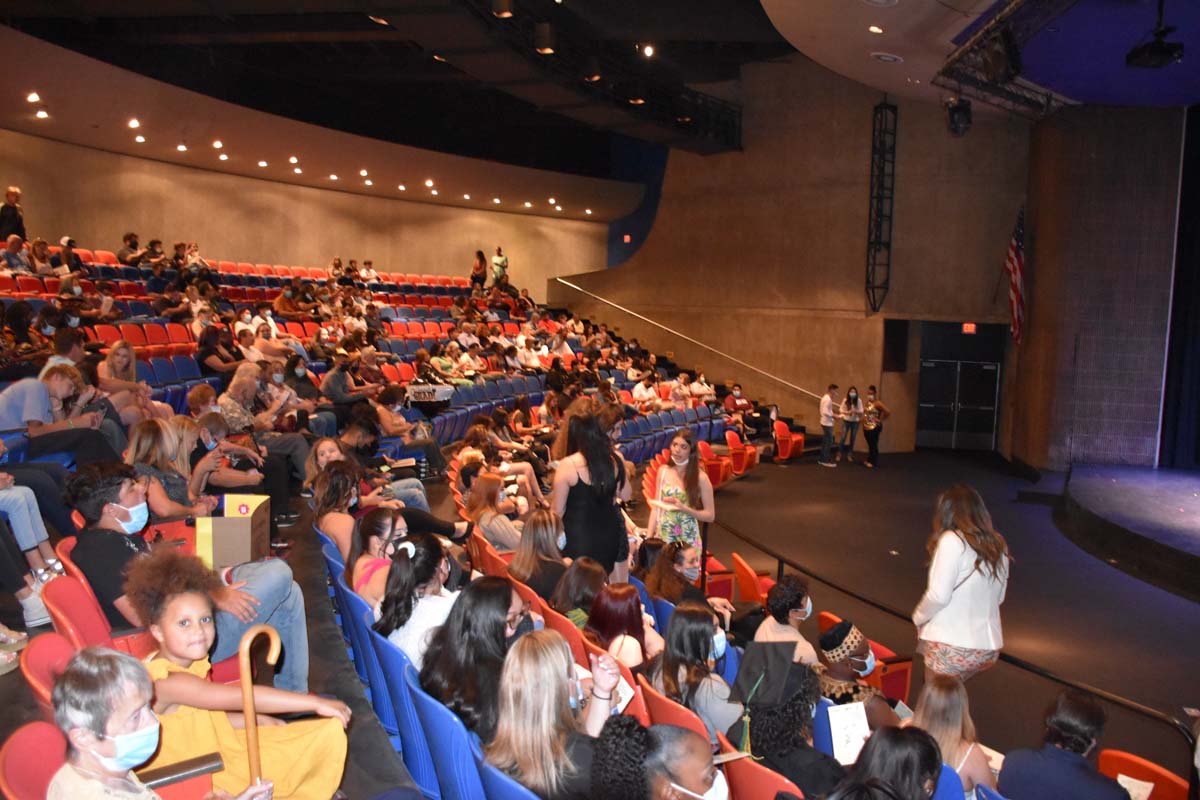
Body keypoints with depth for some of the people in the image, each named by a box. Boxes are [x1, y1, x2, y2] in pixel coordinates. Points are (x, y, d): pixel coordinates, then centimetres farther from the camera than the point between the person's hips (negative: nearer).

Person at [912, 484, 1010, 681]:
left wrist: (918, 617, 2)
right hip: (989, 648, 6)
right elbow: (998, 597, 15)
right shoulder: (999, 545, 8)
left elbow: (938, 596, -15)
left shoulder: (952, 540, -12)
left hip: (951, 646, -6)